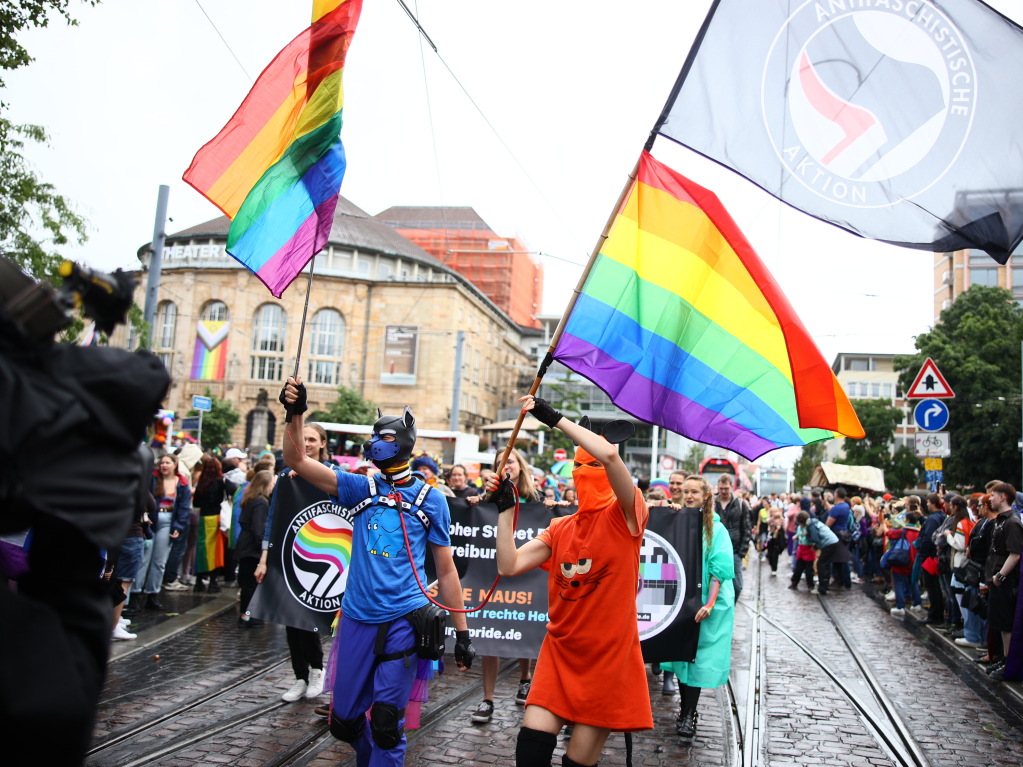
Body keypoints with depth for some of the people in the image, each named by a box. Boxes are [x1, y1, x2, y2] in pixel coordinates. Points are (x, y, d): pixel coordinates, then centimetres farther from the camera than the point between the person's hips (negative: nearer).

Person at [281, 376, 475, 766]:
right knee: (344, 720, 13)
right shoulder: (362, 488, 6)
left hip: (404, 620, -3)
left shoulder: (430, 498, 2)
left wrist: (462, 633, 4)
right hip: (357, 618, 3)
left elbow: (445, 570, 6)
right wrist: (295, 414, -15)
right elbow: (297, 460, 0)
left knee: (386, 720, -6)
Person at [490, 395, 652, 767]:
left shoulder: (625, 516, -7)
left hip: (608, 656, -4)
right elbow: (510, 565, 1)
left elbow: (609, 455, -25)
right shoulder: (559, 529, 9)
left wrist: (554, 418, -21)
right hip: (560, 652, 4)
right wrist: (506, 509, -3)